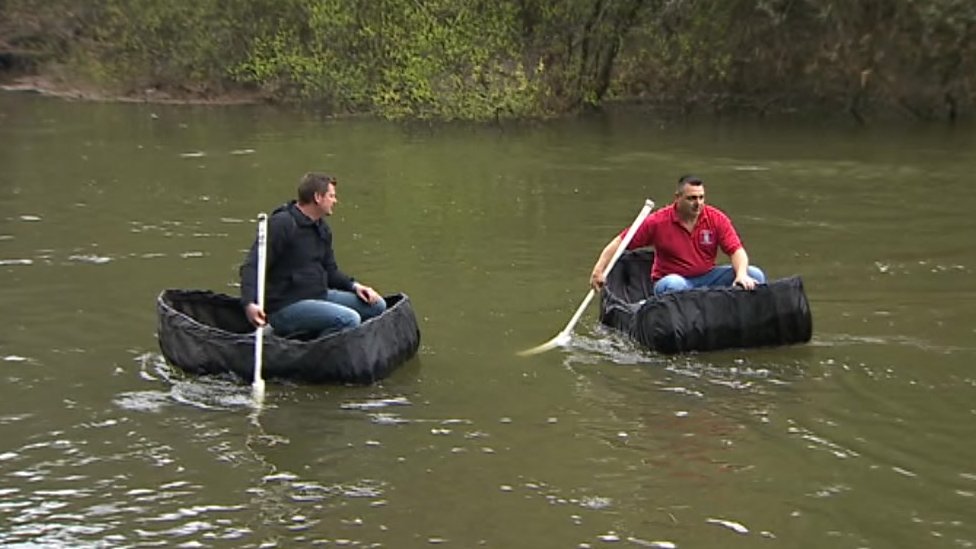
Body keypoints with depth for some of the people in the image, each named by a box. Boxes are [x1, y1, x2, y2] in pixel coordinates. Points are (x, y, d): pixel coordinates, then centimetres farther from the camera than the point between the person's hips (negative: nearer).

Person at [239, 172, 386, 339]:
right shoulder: (281, 224, -12)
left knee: (377, 306, 3)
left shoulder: (322, 228, 15)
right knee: (349, 319, -28)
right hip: (285, 306, -9)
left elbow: (330, 271, 24)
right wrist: (249, 304, -34)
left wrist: (354, 286, 4)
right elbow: (251, 266, -18)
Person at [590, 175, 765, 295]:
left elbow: (736, 250, -7)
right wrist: (599, 269, -16)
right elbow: (621, 242, -6)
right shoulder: (658, 222, -9)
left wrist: (742, 275, -28)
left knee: (755, 275, -13)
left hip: (707, 277, 3)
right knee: (675, 284, -41)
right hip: (672, 280, -3)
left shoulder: (717, 219, -3)